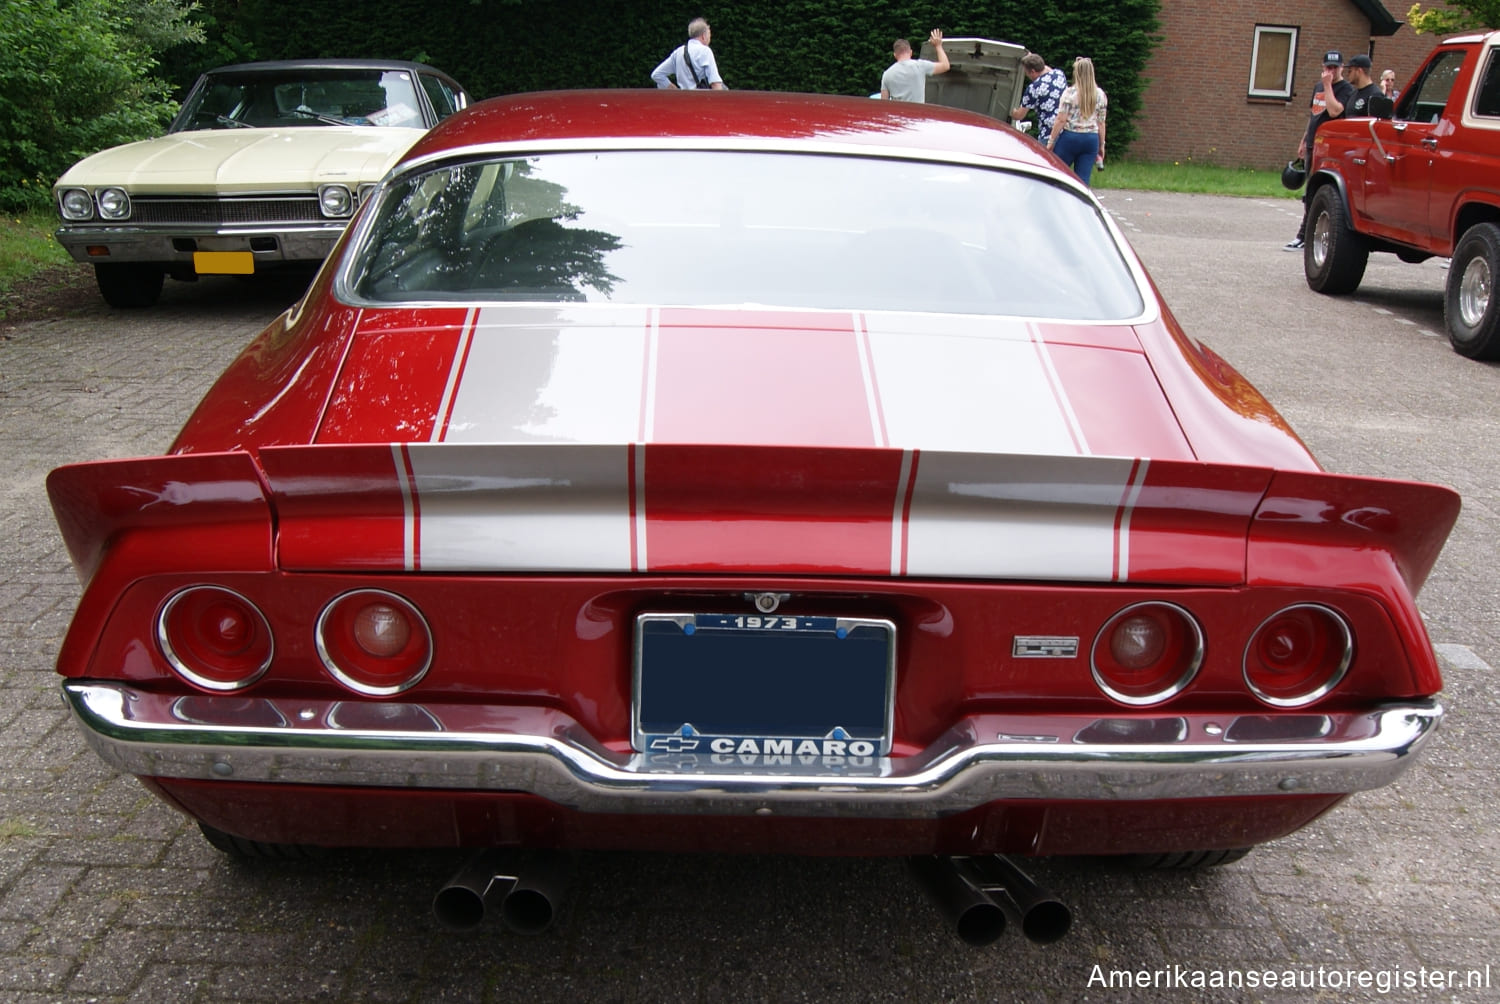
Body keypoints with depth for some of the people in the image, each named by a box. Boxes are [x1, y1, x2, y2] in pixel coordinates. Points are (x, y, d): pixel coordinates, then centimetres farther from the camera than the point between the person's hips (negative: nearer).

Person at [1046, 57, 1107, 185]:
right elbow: (1101, 123, 8)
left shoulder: (1070, 93, -8)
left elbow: (1061, 120, -9)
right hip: (1091, 139, 4)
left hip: (1070, 137, -4)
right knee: (1083, 180, 4)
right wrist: (1101, 145, 16)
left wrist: (1051, 141, -3)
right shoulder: (1100, 95, 5)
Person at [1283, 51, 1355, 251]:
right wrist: (1304, 141, 24)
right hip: (1313, 146, 8)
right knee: (1310, 194, 12)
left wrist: (1328, 86, -16)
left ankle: (1304, 237, -7)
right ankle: (1303, 237, 18)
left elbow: (1334, 111, -22)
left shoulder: (1346, 89, -6)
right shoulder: (1318, 87, 18)